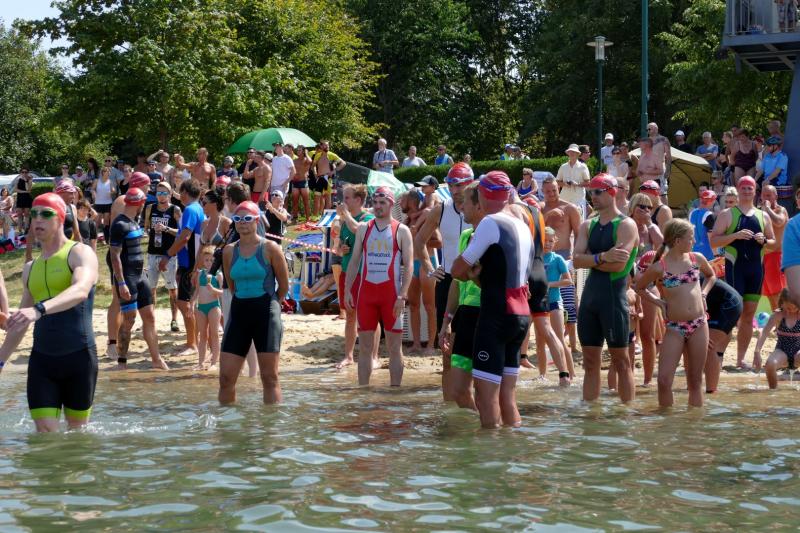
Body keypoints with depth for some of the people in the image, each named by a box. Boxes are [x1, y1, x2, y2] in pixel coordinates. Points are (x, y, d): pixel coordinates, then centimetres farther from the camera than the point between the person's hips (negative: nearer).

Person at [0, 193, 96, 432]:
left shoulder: (80, 253, -4)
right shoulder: (30, 269, 15)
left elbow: (81, 290, -27)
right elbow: (21, 322, 26)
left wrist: (39, 309, -41)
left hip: (79, 356, -4)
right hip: (42, 358, 4)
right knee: (45, 433, -6)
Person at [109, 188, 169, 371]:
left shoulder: (133, 222, 12)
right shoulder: (120, 224, -15)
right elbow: (115, 256, -18)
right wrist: (121, 283, -22)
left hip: (139, 277, 9)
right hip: (126, 278, -9)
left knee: (149, 317, 9)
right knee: (129, 319, -4)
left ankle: (156, 360, 13)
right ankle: (121, 362, 5)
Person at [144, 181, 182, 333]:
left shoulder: (175, 210, -5)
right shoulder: (150, 209, 7)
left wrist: (166, 229, -21)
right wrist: (149, 232, -4)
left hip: (169, 254, -4)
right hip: (153, 253, 4)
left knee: (172, 288, 1)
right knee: (150, 287, 7)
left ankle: (174, 319, 8)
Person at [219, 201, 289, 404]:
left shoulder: (270, 249, -6)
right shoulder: (229, 251, 6)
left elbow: (284, 286, 2)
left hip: (265, 314, -4)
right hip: (239, 312, 4)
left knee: (270, 377, 0)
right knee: (226, 377, 1)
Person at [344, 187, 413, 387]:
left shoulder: (401, 231, 0)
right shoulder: (363, 229, 11)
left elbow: (408, 266, -5)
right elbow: (354, 261, 11)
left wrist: (402, 295, -14)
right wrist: (347, 290, 2)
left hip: (391, 293, -3)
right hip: (366, 292, 3)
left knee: (394, 347, 1)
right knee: (365, 346, 5)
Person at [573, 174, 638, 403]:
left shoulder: (625, 225, -7)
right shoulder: (588, 226, 12)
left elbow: (618, 265, -18)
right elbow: (577, 260, -2)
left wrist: (591, 259, -6)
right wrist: (603, 257, -18)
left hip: (614, 296, -6)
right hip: (589, 296, 6)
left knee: (620, 360, 0)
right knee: (590, 361, 10)